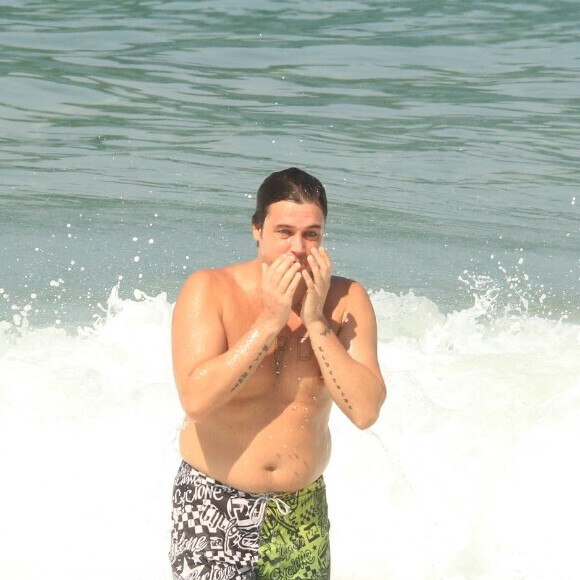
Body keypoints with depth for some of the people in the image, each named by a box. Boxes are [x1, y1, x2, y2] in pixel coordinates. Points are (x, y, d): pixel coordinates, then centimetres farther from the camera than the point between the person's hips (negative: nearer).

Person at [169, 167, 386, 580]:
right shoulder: (210, 290, -11)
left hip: (303, 511, 3)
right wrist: (270, 321, -22)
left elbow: (365, 410, -13)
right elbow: (196, 399, -23)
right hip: (215, 507, -3)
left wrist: (316, 321, -18)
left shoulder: (346, 300, -4)